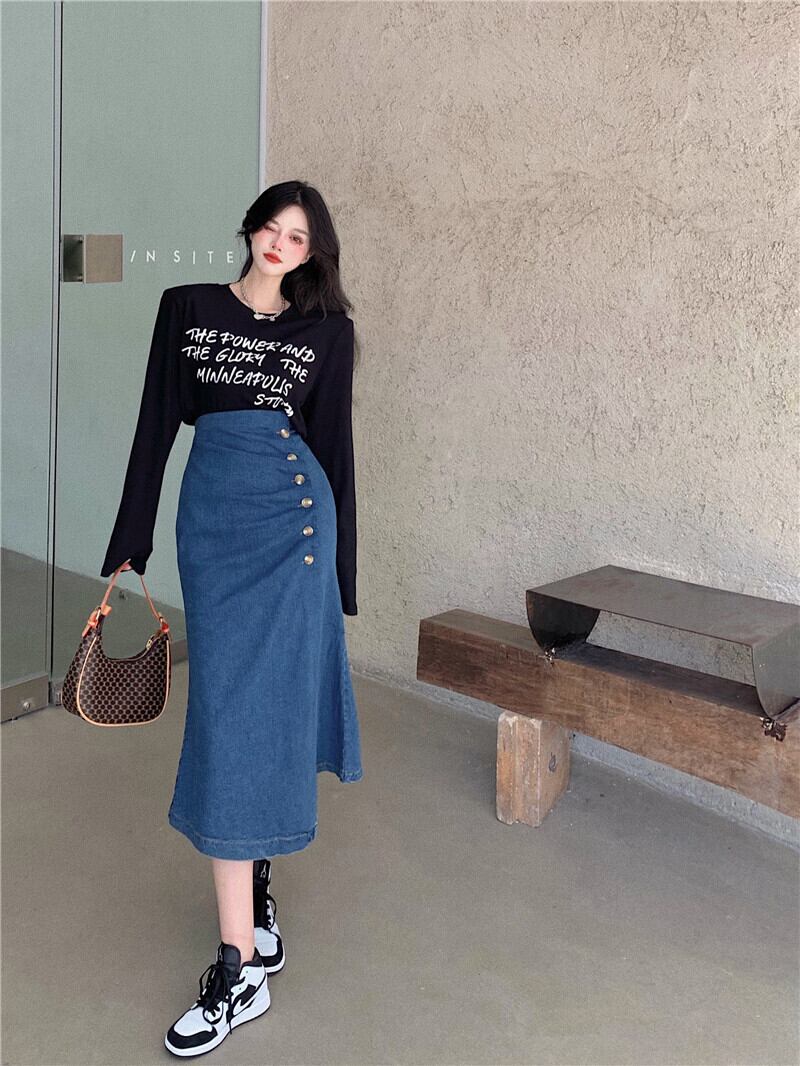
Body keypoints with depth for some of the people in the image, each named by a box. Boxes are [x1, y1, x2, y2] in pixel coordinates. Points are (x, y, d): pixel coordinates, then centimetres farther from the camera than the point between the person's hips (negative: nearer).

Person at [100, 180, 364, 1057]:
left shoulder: (326, 328, 8)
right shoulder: (187, 307, 11)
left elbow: (334, 443, 9)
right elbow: (155, 426, 8)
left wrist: (339, 570, 7)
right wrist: (128, 549, 6)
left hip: (294, 514, -1)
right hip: (211, 514, 2)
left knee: (264, 700, -6)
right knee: (228, 703, 1)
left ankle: (239, 968, 3)